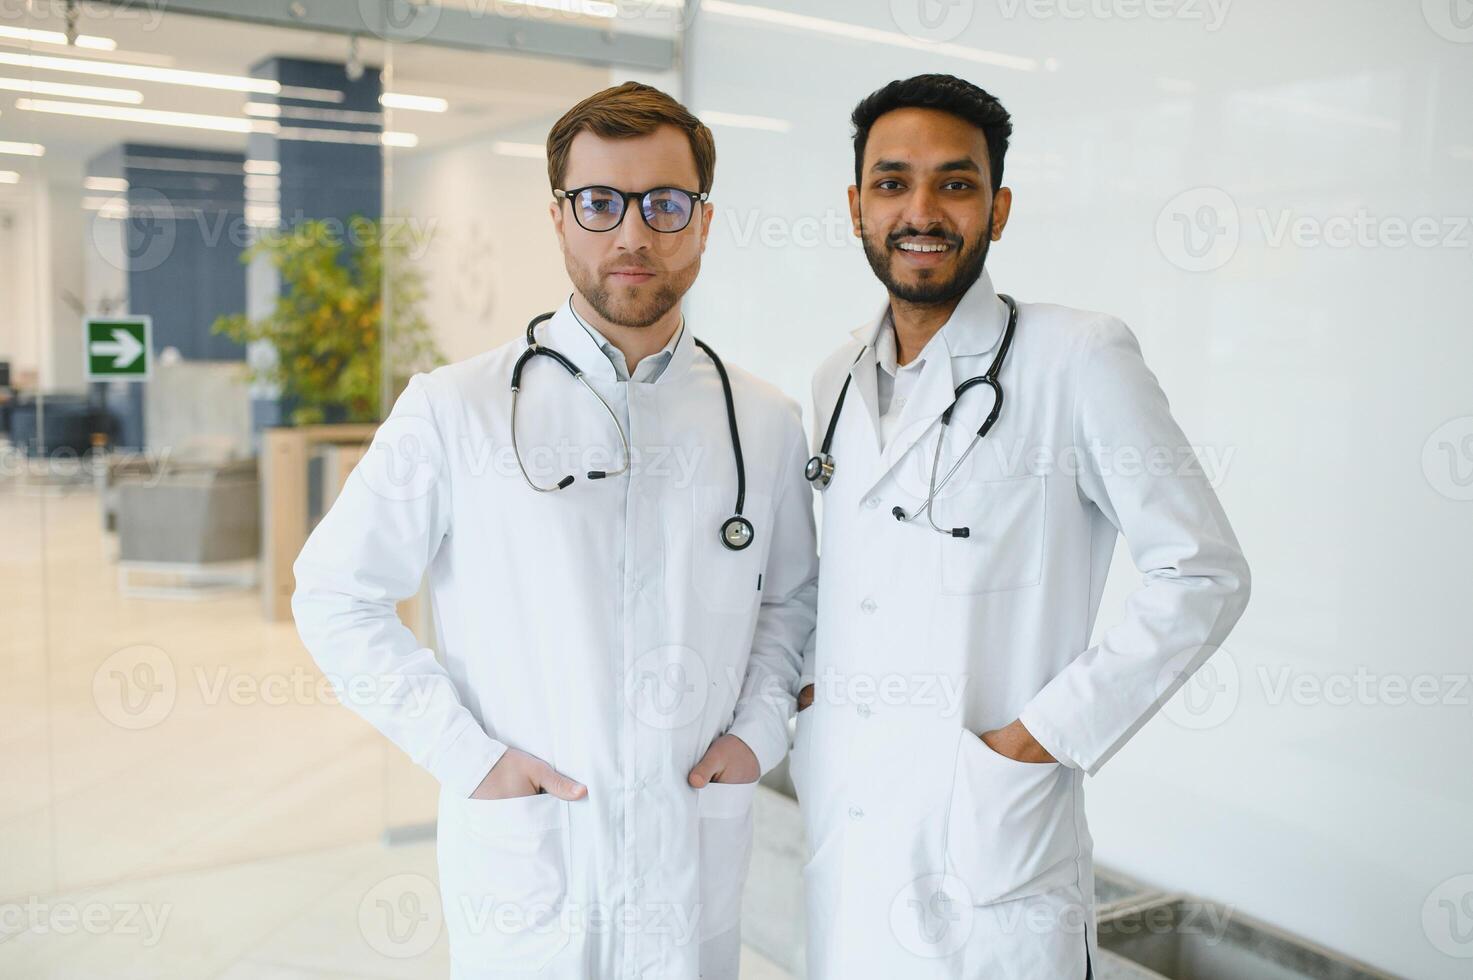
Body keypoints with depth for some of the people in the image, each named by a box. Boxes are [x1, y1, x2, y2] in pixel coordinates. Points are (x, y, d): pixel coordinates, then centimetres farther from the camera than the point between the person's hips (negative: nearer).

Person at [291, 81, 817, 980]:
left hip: (695, 864, 3)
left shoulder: (767, 423, 1)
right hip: (519, 862, -2)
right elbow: (336, 596, -3)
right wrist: (465, 756, -10)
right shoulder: (456, 411, -8)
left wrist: (759, 728, 0)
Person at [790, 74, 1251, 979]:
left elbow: (1203, 575, -11)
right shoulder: (838, 380, 8)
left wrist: (1047, 734, -14)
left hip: (992, 847, -5)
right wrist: (808, 684, 5)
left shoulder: (1079, 360, -12)